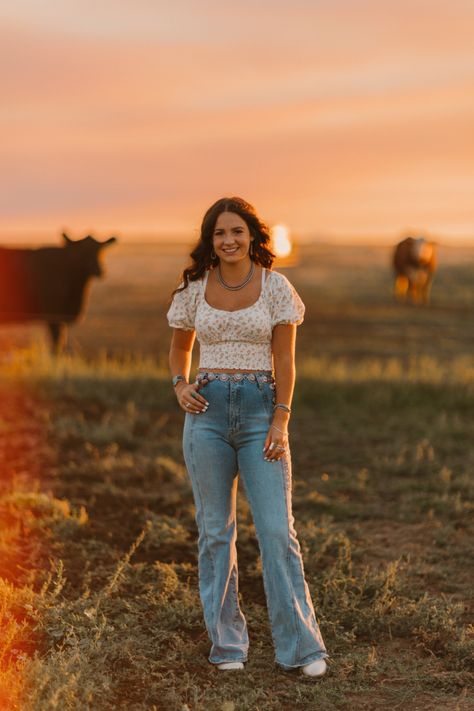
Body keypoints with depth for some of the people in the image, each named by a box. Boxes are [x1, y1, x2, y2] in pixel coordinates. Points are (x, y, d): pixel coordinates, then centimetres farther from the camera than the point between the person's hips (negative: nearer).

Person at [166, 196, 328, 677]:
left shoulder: (275, 286, 0)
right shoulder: (194, 289, 6)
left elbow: (285, 359, -1)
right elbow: (180, 347, 22)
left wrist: (280, 420, -9)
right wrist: (181, 386, 3)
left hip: (260, 408, -2)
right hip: (208, 409, 2)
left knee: (277, 530, -7)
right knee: (214, 530, 5)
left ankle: (301, 645, 0)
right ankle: (226, 644, 14)